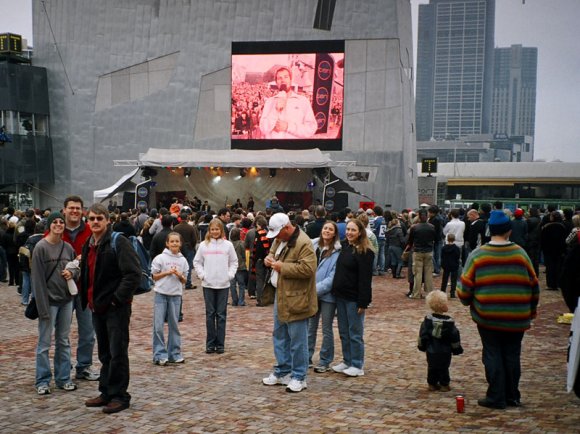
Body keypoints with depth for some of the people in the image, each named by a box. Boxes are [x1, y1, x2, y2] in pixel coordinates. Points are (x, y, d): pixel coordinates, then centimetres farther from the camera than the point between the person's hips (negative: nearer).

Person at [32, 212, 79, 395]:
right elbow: (38, 278, -12)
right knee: (44, 343, 2)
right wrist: (43, 307, -16)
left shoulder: (68, 248, 6)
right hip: (49, 301, -5)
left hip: (66, 300, 5)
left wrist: (72, 273, -8)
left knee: (64, 342, 12)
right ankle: (42, 381, 12)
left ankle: (63, 378, 20)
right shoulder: (41, 247, -9)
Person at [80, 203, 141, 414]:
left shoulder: (118, 242, -13)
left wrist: (117, 298, -18)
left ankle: (119, 395, 8)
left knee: (117, 353, -2)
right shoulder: (88, 246, 14)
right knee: (104, 353, 15)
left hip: (116, 307, -8)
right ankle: (106, 392, 25)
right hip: (97, 307, 8)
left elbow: (134, 274, -20)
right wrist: (87, 300, 14)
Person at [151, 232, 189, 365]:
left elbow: (184, 280, 11)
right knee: (158, 325, -4)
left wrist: (179, 275, -10)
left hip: (176, 295, 3)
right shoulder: (160, 258, -2)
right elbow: (154, 276, 1)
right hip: (161, 294, -3)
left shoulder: (183, 260, 7)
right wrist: (167, 272, -12)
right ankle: (160, 354, 2)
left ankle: (174, 353, 16)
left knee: (174, 325, 9)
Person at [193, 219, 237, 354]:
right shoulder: (204, 245, 2)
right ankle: (210, 343, 12)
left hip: (223, 284, 0)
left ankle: (220, 344, 9)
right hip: (208, 284, 0)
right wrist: (202, 274, -3)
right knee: (210, 314, 5)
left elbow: (234, 262, 8)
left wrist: (230, 274, -4)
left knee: (221, 315, 4)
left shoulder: (228, 245, 1)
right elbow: (197, 262, 8)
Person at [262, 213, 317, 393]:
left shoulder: (303, 243, -20)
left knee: (297, 340, -1)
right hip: (280, 296, 10)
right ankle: (282, 372, 31)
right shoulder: (279, 239, 9)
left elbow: (308, 268, -27)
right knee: (279, 336, 18)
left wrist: (282, 267, -22)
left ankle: (299, 378, 9)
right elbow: (273, 252, 26)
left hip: (295, 299, -10)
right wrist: (269, 259, 2)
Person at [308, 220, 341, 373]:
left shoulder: (338, 252, -10)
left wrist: (318, 289, -19)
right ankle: (307, 357, 23)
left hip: (327, 294, -4)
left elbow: (333, 276, -13)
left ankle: (325, 361, 17)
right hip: (311, 293, 4)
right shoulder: (313, 246, 3)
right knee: (310, 327, 12)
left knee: (326, 329, 7)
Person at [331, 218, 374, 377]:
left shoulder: (365, 252, -13)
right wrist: (335, 292, 9)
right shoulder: (344, 247, 10)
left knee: (355, 333, 1)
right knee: (343, 332, 14)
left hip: (354, 298, -7)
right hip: (340, 296, 7)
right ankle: (347, 361, 26)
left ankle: (357, 365, 10)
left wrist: (363, 302, -19)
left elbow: (365, 279, -16)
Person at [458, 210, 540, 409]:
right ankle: (512, 396, 22)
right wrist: (531, 311, 18)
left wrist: (468, 301, 15)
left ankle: (496, 397, 9)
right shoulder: (520, 254, -1)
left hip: (488, 318, -2)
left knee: (493, 356, 6)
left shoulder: (477, 255, -7)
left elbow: (465, 288, -6)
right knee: (512, 356, 13)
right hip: (517, 318, 2)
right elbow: (533, 286, 5)